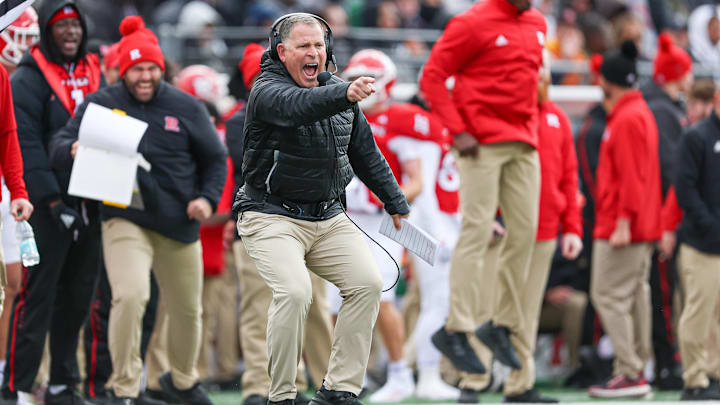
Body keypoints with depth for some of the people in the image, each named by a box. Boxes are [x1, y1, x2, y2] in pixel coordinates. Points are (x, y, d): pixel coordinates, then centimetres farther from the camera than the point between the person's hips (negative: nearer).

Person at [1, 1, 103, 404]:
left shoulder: (93, 73, 15)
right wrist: (51, 199, -18)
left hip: (89, 203, 6)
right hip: (45, 203, -6)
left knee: (78, 295, 8)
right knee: (38, 292, -8)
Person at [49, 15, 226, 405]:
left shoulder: (185, 108, 2)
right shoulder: (102, 104, -3)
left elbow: (215, 158, 11)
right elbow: (59, 144, -2)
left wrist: (207, 197, -6)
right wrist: (73, 150, -25)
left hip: (179, 224, 3)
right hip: (125, 219, -3)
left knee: (187, 309, 15)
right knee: (130, 296, -25)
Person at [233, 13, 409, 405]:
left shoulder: (337, 90, 10)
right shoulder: (267, 91, -12)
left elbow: (366, 152, 22)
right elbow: (299, 106, -37)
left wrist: (396, 203, 25)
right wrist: (345, 96, -55)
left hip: (328, 218, 7)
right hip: (272, 217, -7)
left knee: (368, 282, -10)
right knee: (294, 291, -26)